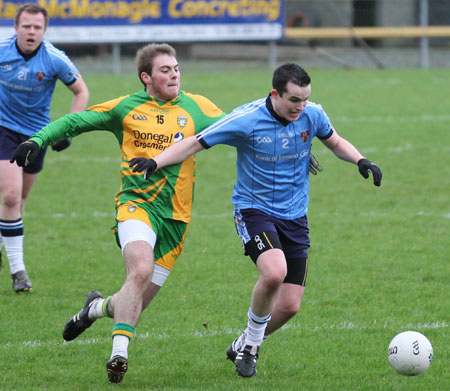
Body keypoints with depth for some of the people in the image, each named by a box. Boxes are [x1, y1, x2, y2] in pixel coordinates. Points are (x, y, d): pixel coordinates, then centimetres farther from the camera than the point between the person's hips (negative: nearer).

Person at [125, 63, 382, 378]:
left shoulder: (312, 115, -6)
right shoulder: (247, 119, -18)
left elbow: (336, 142, 15)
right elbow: (195, 143, -12)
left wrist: (361, 161, -5)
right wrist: (155, 162, -26)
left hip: (295, 217, 5)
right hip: (254, 209, -4)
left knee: (290, 306, -1)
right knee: (274, 272, -33)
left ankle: (246, 345, 29)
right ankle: (251, 343, -7)